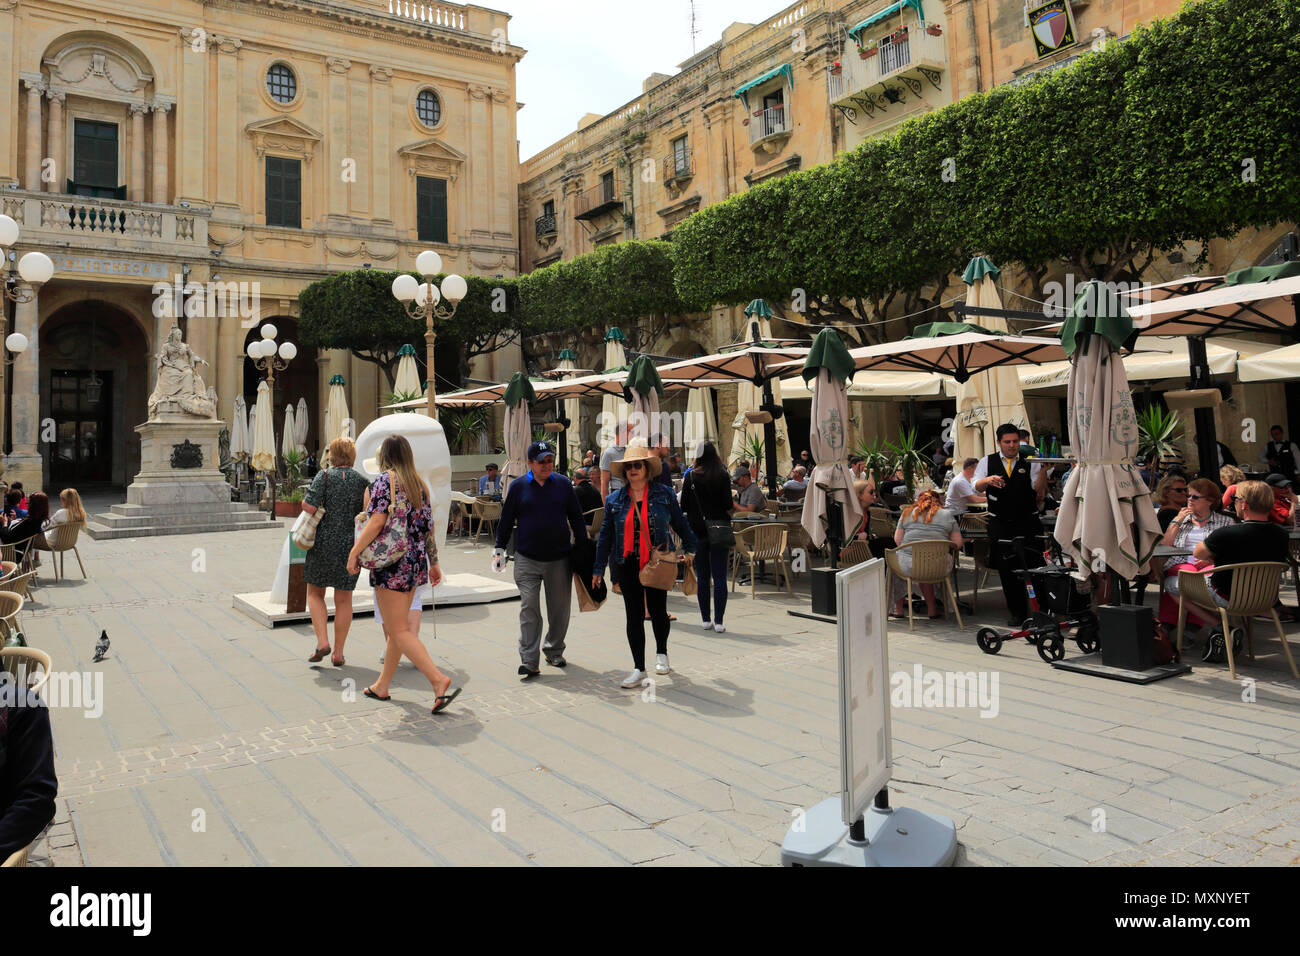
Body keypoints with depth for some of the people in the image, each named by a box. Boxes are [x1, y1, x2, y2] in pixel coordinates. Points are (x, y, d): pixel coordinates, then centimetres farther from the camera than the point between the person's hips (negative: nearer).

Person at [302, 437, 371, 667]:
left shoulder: (325, 476, -6)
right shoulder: (362, 480, 3)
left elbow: (309, 506, -16)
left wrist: (306, 500, 6)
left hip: (324, 543, -2)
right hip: (351, 544, 2)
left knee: (315, 594, 15)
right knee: (344, 600, 9)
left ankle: (322, 641, 0)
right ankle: (338, 654, 10)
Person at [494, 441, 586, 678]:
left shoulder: (563, 484, 4)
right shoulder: (518, 486, 1)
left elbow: (576, 518, 11)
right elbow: (506, 519, 8)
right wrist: (499, 548, 5)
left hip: (560, 559, 2)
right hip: (527, 560, -2)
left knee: (559, 608, 10)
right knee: (529, 608, -6)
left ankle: (554, 651, 29)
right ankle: (529, 661, -5)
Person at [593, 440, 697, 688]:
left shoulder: (664, 494, 0)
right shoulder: (615, 500, 4)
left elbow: (680, 524, 10)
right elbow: (605, 536, 9)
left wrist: (690, 548, 12)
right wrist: (598, 569, 9)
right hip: (627, 564, 1)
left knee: (657, 610, 7)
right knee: (634, 615, 2)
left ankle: (661, 653, 36)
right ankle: (639, 668, 11)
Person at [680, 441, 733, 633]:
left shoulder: (691, 476, 0)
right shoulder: (722, 475, -3)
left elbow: (683, 506, 0)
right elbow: (728, 505, -9)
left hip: (697, 530, 1)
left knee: (702, 577, 9)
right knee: (720, 577, 1)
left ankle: (706, 619, 12)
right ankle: (718, 621, -1)